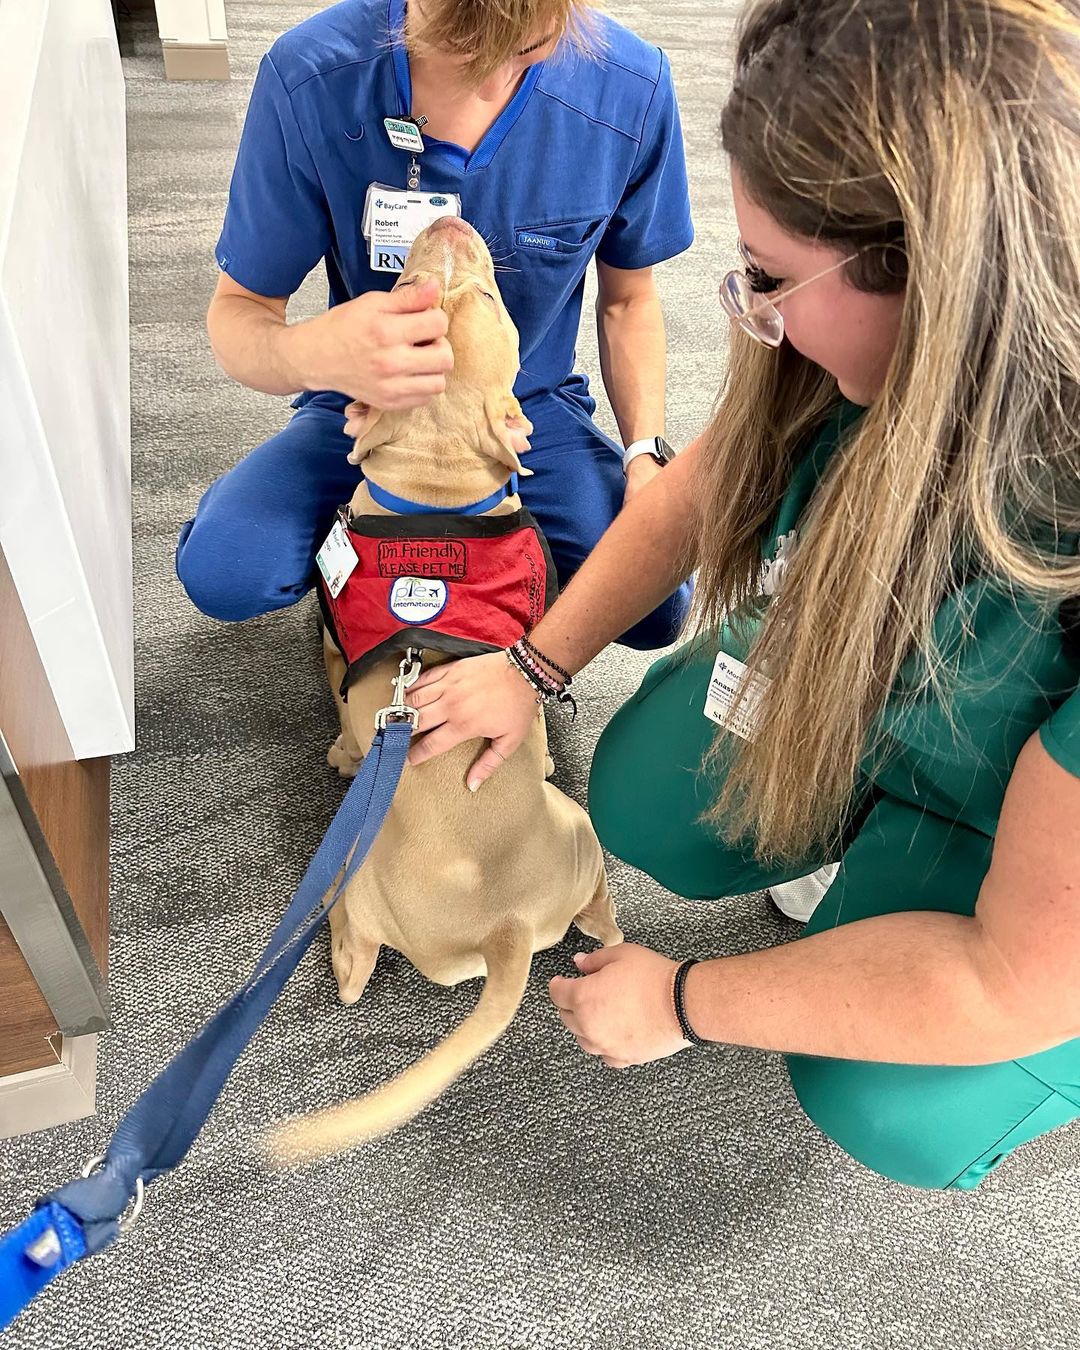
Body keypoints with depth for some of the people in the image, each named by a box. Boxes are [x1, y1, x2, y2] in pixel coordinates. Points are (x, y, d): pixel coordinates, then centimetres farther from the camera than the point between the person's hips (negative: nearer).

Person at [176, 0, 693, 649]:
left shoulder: (630, 87, -16)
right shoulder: (310, 78, -22)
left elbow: (628, 298, 0)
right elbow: (238, 309, -15)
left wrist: (646, 454, -14)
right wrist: (309, 351, -40)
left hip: (534, 407, 1)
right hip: (367, 401, 0)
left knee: (656, 608, -20)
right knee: (220, 572, -25)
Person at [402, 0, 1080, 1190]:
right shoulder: (883, 354, -26)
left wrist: (686, 1003, -24)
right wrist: (534, 666, -2)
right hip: (846, 672, 5)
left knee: (889, 1112, -18)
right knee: (642, 814, 0)